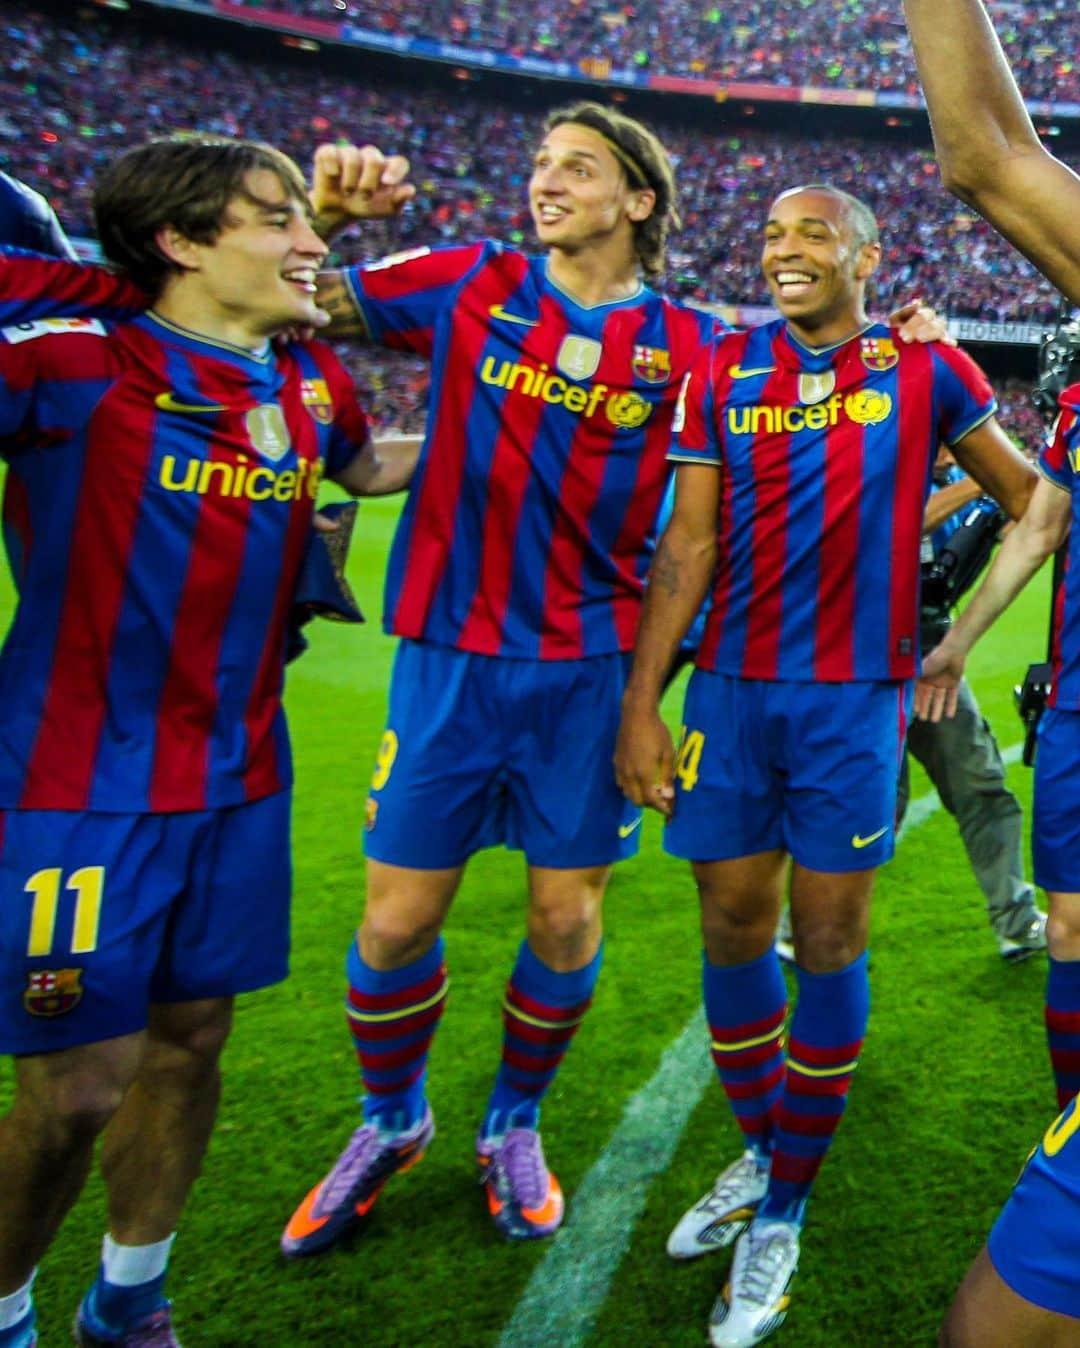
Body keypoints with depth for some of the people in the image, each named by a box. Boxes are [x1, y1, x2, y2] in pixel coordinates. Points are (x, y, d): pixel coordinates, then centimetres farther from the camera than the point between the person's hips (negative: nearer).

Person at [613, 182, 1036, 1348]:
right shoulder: (723, 372, 5)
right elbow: (687, 543, 2)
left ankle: (785, 1212, 19)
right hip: (732, 688, 2)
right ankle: (758, 1155, 30)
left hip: (853, 695, -2)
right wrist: (639, 701, -3)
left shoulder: (923, 369, 2)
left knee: (828, 940, 3)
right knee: (732, 925, 8)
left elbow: (1034, 498, 13)